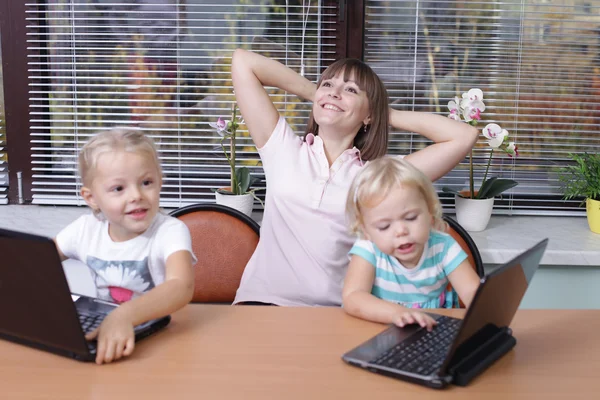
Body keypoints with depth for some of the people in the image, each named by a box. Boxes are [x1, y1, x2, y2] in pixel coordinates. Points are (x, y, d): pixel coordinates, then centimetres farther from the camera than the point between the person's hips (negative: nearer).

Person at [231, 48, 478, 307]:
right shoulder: (283, 149, 12)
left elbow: (463, 137, 5)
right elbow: (242, 61, 13)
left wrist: (389, 115, 12)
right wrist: (311, 91, 17)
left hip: (333, 311, 0)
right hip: (263, 302, 0)